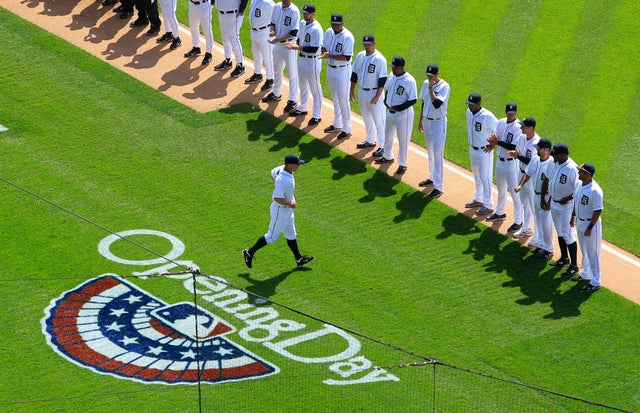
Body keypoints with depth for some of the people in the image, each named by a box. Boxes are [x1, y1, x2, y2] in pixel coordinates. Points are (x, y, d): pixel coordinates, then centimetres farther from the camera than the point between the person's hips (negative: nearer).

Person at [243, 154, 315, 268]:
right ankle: (250, 252, 17)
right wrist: (289, 204, -21)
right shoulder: (283, 180, -34)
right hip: (280, 210, -10)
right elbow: (277, 198, -32)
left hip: (287, 210, 10)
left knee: (291, 235, 20)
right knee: (272, 236, 5)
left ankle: (299, 259, 32)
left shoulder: (281, 169, -6)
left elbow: (272, 173, 16)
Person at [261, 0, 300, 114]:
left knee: (292, 72, -1)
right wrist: (272, 31, -9)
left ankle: (293, 100, 5)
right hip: (277, 44, 7)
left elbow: (294, 33, -19)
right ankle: (276, 93, 39)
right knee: (277, 69, 21)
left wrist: (278, 39, -22)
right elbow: (272, 23, 13)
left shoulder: (294, 11, -18)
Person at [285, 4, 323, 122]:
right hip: (301, 58, 9)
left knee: (315, 88, 1)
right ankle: (302, 108, 41)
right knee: (302, 85, 23)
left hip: (312, 61, -9)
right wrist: (294, 45, -5)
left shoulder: (316, 29, -24)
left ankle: (317, 115, 11)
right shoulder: (302, 23, 3)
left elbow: (314, 49, -25)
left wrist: (298, 47, -25)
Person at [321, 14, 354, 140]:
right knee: (335, 98, 19)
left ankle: (347, 129, 6)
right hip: (330, 68, 8)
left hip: (342, 71, -8)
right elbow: (323, 47, 12)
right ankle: (337, 124, 33)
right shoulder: (328, 32, 2)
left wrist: (330, 56, -28)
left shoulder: (347, 37, -20)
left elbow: (346, 57, -23)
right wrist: (325, 52, -12)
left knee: (343, 100, -3)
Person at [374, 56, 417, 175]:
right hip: (390, 111, 8)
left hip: (403, 114, -8)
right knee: (387, 135, 24)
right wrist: (385, 100, -3)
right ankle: (388, 157, 46)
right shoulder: (391, 75, -1)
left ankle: (403, 164, 19)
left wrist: (399, 107, -25)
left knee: (403, 140, 4)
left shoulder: (409, 81, -24)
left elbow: (413, 100, -20)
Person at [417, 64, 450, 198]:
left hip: (438, 123, -7)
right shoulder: (425, 84, 4)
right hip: (427, 121, 7)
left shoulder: (444, 86, -18)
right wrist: (420, 120, 19)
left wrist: (431, 88, -27)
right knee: (430, 152, 19)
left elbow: (437, 104, -29)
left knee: (438, 154, -7)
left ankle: (439, 186, -5)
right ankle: (433, 177, 34)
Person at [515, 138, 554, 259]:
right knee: (538, 222, 18)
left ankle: (549, 249, 13)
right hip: (535, 195, 8)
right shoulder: (534, 160, 2)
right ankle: (541, 245, 33)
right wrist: (520, 185, -1)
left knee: (546, 224, -1)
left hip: (546, 197, -8)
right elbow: (527, 174, 14)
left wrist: (548, 200, -24)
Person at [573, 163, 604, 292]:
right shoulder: (581, 186, 1)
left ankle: (595, 282, 9)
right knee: (584, 251, 23)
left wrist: (590, 228, -21)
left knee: (592, 253, 1)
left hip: (591, 224, -9)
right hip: (580, 222, 9)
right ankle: (586, 274, 40)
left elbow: (598, 211, -23)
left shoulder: (595, 190, -26)